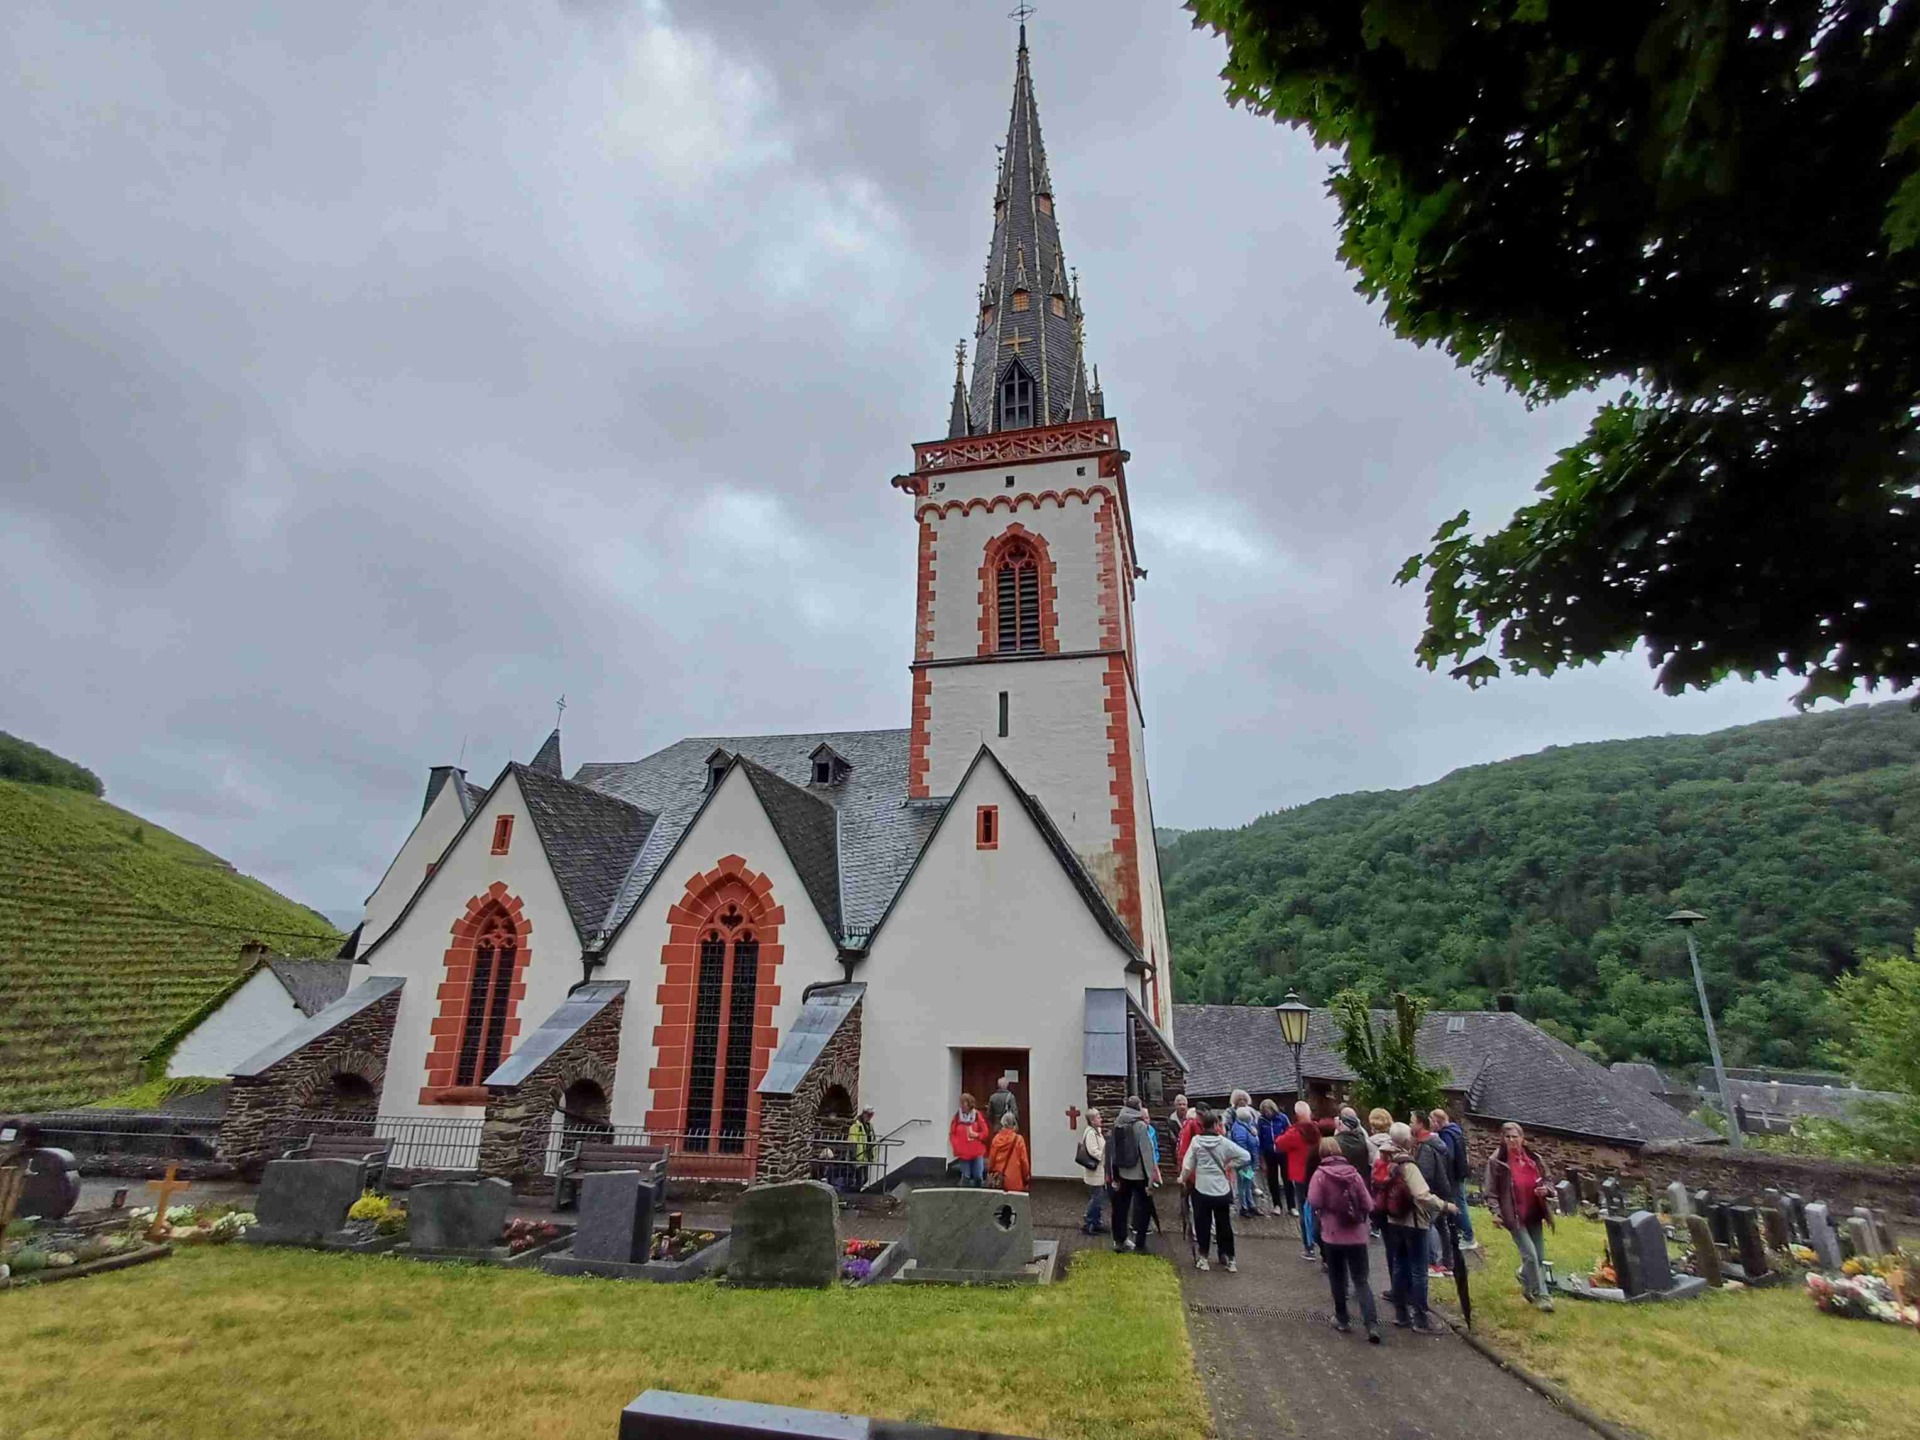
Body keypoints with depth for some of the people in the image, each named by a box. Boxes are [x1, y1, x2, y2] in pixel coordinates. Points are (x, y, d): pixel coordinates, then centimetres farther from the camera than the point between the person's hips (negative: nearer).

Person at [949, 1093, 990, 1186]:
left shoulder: (978, 1116, -4)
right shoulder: (957, 1117, -1)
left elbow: (985, 1132, -1)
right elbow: (952, 1134, 1)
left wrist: (976, 1135, -19)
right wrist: (956, 1147, -10)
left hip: (977, 1152, 0)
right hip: (963, 1152, 1)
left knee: (978, 1176, 0)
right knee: (965, 1176, 3)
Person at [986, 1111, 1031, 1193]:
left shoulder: (996, 1138, -3)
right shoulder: (1018, 1139, -11)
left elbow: (991, 1158, 3)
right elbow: (1024, 1160, -7)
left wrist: (990, 1172, 17)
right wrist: (1026, 1176, 6)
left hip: (999, 1178, 3)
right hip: (1014, 1180, -3)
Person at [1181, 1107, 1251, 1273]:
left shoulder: (1196, 1140, -9)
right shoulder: (1224, 1142, -7)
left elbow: (1188, 1164, -6)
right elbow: (1246, 1156, -6)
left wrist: (1183, 1178, 12)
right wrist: (1230, 1166, 7)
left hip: (1202, 1189, -1)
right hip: (1222, 1190, 1)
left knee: (1202, 1224, 12)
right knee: (1224, 1225, 15)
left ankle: (1203, 1257, 16)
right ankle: (1228, 1258, 20)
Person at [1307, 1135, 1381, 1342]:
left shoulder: (1320, 1174, -10)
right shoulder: (1354, 1173, -3)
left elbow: (1314, 1201, -16)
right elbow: (1368, 1205, -2)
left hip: (1333, 1234, -2)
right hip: (1357, 1235, 2)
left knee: (1338, 1279, 15)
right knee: (1361, 1280, 8)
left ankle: (1342, 1319, 24)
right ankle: (1372, 1323, -6)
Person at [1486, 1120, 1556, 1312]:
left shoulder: (1535, 1159, 3)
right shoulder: (1496, 1162, -10)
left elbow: (1548, 1182, 15)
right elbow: (1491, 1191, -8)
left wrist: (1546, 1190, -7)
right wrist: (1496, 1211, -18)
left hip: (1534, 1215, 5)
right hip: (1514, 1216, -5)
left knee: (1539, 1257, 12)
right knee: (1530, 1255, -9)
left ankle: (1527, 1285, 37)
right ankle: (1541, 1295, 6)